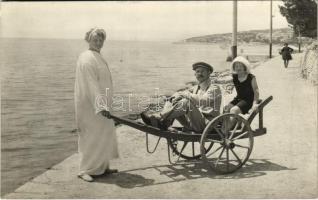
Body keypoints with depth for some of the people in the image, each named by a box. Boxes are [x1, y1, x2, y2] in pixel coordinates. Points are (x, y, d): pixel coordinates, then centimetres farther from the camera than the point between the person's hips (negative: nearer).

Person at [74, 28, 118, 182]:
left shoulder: (97, 57, 15)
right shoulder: (87, 59, -16)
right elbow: (91, 84, -24)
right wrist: (101, 106, -29)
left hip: (100, 102, 10)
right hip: (91, 105, -10)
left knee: (104, 135, 14)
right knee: (91, 137, -5)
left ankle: (102, 167, 24)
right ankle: (85, 170, 5)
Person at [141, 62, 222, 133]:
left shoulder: (214, 88, -1)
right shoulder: (196, 88, 22)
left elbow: (203, 100, -20)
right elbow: (178, 94, 15)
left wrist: (185, 94, -14)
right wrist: (176, 95, -9)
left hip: (206, 123, -7)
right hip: (191, 124, 7)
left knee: (186, 102, -30)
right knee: (170, 102, -4)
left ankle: (159, 118, -31)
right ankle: (163, 125, -30)